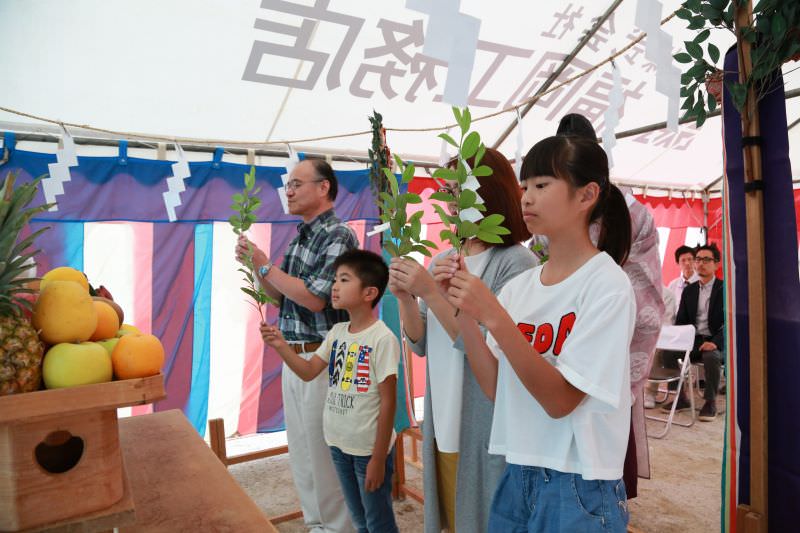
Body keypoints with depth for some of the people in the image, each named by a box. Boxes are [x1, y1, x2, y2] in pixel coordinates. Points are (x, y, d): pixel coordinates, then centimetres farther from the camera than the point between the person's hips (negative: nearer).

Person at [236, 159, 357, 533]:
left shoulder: (338, 236, -13)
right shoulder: (300, 238, 12)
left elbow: (314, 298, -21)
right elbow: (279, 294, 18)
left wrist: (266, 266, -12)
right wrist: (256, 264, 1)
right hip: (293, 357, 9)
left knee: (324, 452, 3)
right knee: (300, 451, 17)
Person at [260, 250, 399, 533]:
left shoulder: (382, 338, -20)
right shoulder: (337, 332, 1)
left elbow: (388, 402, -17)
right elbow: (308, 372, 6)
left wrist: (379, 458, -15)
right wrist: (281, 346, -10)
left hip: (370, 448, -6)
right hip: (339, 444, 6)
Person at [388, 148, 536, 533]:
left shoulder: (516, 262, -15)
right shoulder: (440, 261, 6)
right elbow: (421, 344, 7)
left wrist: (430, 292, -23)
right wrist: (404, 297, -10)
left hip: (488, 430, -6)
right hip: (442, 424, 6)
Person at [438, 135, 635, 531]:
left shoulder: (607, 285, -15)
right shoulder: (519, 286, 1)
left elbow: (561, 400, -19)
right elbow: (495, 388, -2)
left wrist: (493, 317, -28)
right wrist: (464, 309, -12)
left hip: (578, 488, -5)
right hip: (515, 477, 6)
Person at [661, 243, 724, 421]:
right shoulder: (689, 290, 12)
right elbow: (680, 320, 11)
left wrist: (715, 342, -28)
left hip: (716, 342, -4)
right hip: (693, 340, 4)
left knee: (711, 356, -36)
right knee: (667, 352, -21)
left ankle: (710, 402, -12)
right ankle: (680, 398, -5)